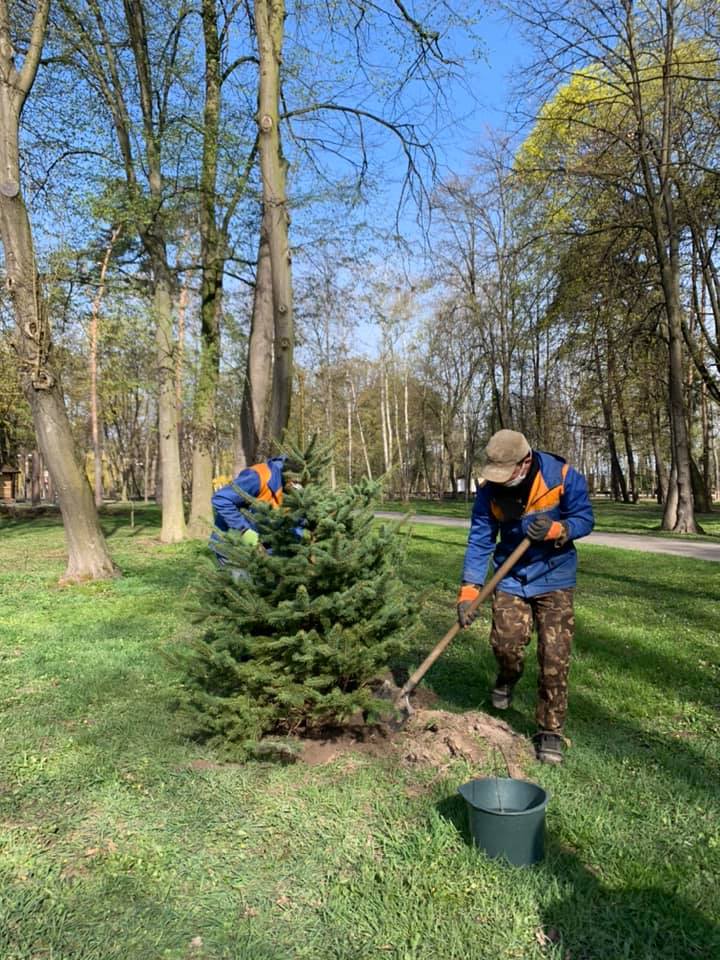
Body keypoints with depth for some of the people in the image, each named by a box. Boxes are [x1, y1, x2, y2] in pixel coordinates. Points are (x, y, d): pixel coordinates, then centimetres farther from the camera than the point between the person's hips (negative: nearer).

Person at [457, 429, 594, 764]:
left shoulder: (563, 476, -17)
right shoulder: (489, 491, -12)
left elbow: (584, 519, -9)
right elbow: (479, 542, -12)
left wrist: (554, 530, -31)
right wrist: (468, 592, -19)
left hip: (554, 577, -1)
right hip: (511, 576, 2)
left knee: (554, 657, -4)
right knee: (505, 640, -13)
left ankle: (550, 731, 13)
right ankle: (508, 677, 26)